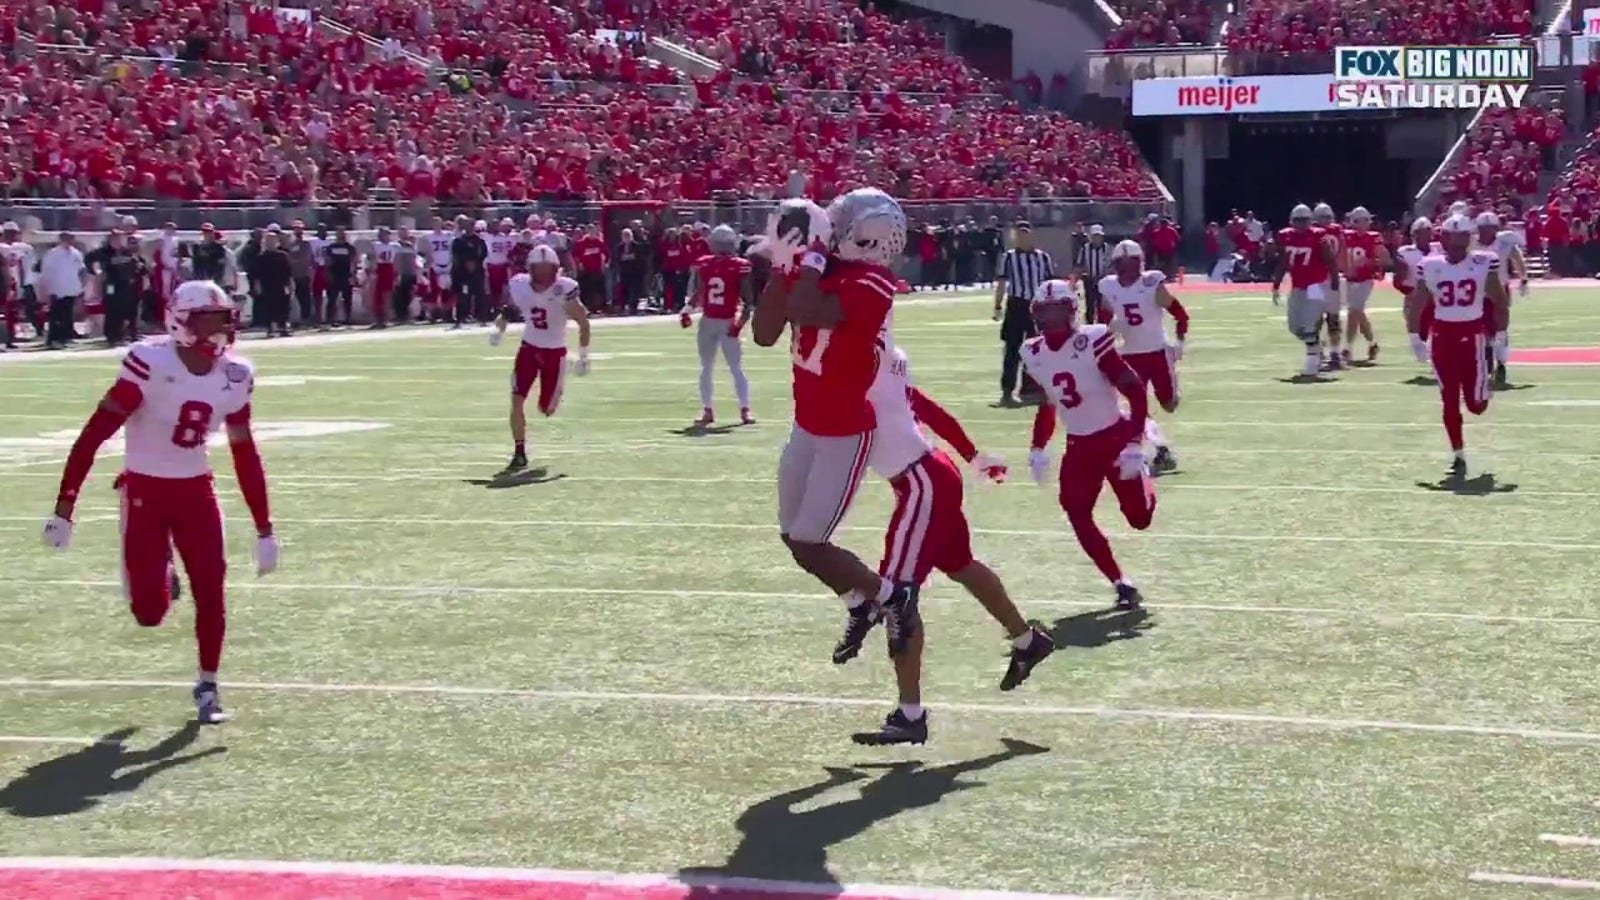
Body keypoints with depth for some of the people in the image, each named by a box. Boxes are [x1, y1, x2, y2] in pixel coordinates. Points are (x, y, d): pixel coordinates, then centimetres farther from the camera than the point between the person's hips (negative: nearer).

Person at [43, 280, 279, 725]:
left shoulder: (234, 376, -5)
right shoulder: (151, 364, -22)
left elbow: (245, 455, 5)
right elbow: (93, 435, -20)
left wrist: (264, 529, 5)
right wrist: (64, 507, -23)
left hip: (195, 488, 4)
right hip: (145, 488, -4)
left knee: (211, 589, -4)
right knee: (150, 612, -6)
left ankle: (208, 685, 16)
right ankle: (156, 575, 31)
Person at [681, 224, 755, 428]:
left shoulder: (740, 267, -9)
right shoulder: (703, 265, 4)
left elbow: (747, 298, -9)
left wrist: (741, 319, -19)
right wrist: (687, 311, 2)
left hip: (728, 322, -5)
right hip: (708, 321, 5)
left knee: (736, 368, -4)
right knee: (705, 368, 9)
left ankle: (745, 410, 1)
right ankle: (707, 411, 16)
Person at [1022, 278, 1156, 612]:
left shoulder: (1093, 343, -21)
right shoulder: (1035, 354, -2)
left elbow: (1136, 393, -19)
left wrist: (1134, 445, -23)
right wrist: (1038, 449, 8)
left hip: (1115, 438, -5)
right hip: (1079, 447, 5)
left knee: (1140, 518, 2)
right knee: (1078, 516, -12)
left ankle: (1143, 478, 38)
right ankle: (1122, 584, -2)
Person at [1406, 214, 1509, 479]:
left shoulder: (1484, 263, -6)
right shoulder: (1430, 267, -1)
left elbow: (1500, 301, 1)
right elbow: (1416, 305, 6)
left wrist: (1500, 337, 2)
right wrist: (1415, 338, 1)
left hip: (1473, 334, -2)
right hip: (1442, 335, 2)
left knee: (1476, 403, 0)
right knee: (1450, 401, 2)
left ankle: (1481, 391, 37)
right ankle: (1458, 455, 12)